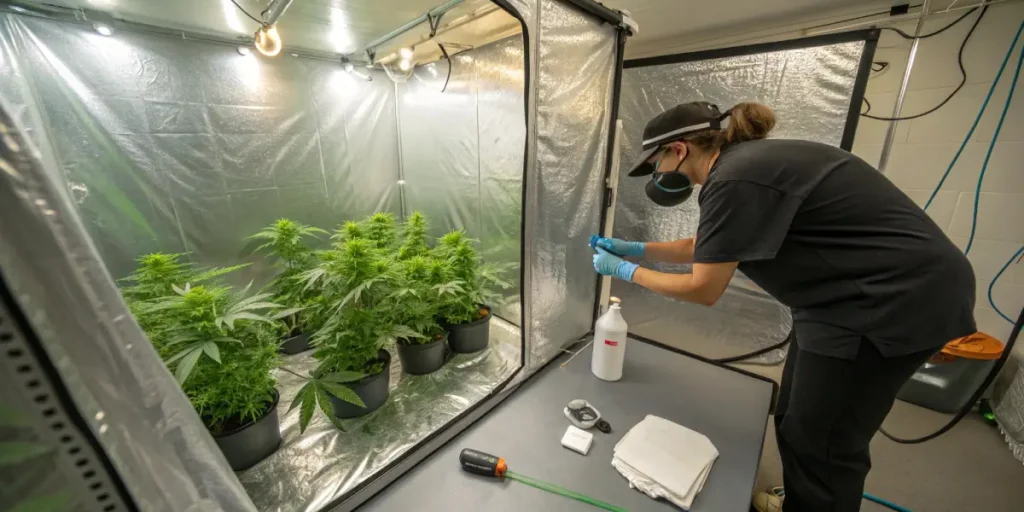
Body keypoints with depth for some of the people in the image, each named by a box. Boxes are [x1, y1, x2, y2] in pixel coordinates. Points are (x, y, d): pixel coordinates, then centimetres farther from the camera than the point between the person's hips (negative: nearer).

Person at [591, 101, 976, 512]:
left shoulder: (734, 180, -26)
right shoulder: (742, 164, 6)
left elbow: (703, 289, -20)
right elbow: (704, 247, 15)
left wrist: (627, 271, -9)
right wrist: (636, 248, 12)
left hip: (898, 299, -9)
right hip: (850, 294, 10)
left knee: (822, 440, 6)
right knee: (795, 423, 20)